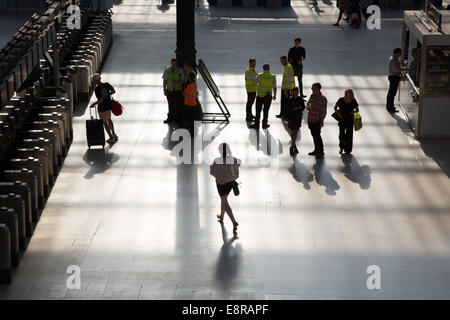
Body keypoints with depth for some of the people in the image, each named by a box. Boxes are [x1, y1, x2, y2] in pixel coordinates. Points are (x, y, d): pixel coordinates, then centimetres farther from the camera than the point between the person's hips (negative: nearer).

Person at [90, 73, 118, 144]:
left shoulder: (97, 89, -23)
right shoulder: (106, 84, -6)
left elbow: (101, 99, -25)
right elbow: (114, 91, 3)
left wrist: (94, 104, -12)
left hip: (102, 107, -7)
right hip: (109, 104, 7)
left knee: (104, 122, 12)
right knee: (108, 119, 29)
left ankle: (111, 138, 19)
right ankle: (114, 134, 36)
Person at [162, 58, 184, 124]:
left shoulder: (180, 70, -5)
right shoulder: (167, 70, -2)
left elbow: (182, 81, -5)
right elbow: (164, 80, 2)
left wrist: (177, 83, -26)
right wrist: (164, 90, -4)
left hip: (177, 90, -1)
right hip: (169, 90, 1)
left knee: (177, 105, 1)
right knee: (170, 105, 10)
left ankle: (176, 119, 12)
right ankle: (170, 118, 22)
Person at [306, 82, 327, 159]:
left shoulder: (322, 98, -15)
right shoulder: (312, 96, 7)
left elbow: (323, 111, -13)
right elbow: (308, 104, 14)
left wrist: (321, 121, -15)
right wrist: (308, 107, -11)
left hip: (317, 121, -7)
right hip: (310, 119, 7)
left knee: (317, 135, -4)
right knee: (314, 135, 15)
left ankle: (321, 152, 5)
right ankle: (316, 150, 26)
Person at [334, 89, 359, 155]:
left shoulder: (353, 101, -6)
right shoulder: (341, 100, -7)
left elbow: (357, 110, 7)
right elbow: (335, 108, 4)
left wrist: (354, 111, -15)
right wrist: (338, 113, -12)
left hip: (350, 120, 0)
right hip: (342, 119, 0)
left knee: (349, 134, 1)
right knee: (342, 134, -5)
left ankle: (348, 150, 13)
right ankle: (341, 147, 21)